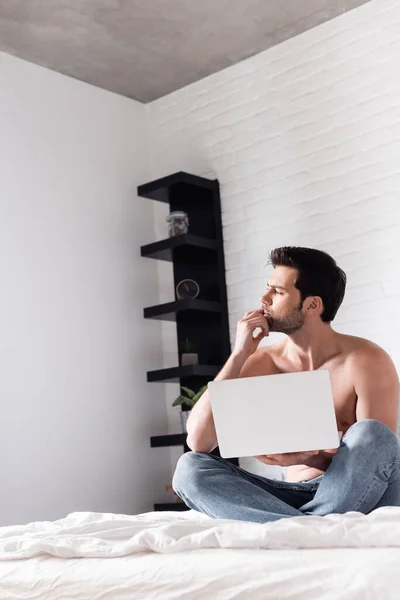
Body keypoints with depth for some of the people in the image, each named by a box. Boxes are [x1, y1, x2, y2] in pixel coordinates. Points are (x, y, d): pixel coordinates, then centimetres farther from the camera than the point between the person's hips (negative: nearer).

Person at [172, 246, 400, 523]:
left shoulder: (366, 361, -9)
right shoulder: (262, 363, 1)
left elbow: (376, 451, -14)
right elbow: (198, 441, -8)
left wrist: (303, 458, -30)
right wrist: (239, 354, -12)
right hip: (299, 497, 4)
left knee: (370, 432, -33)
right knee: (189, 467, -18)